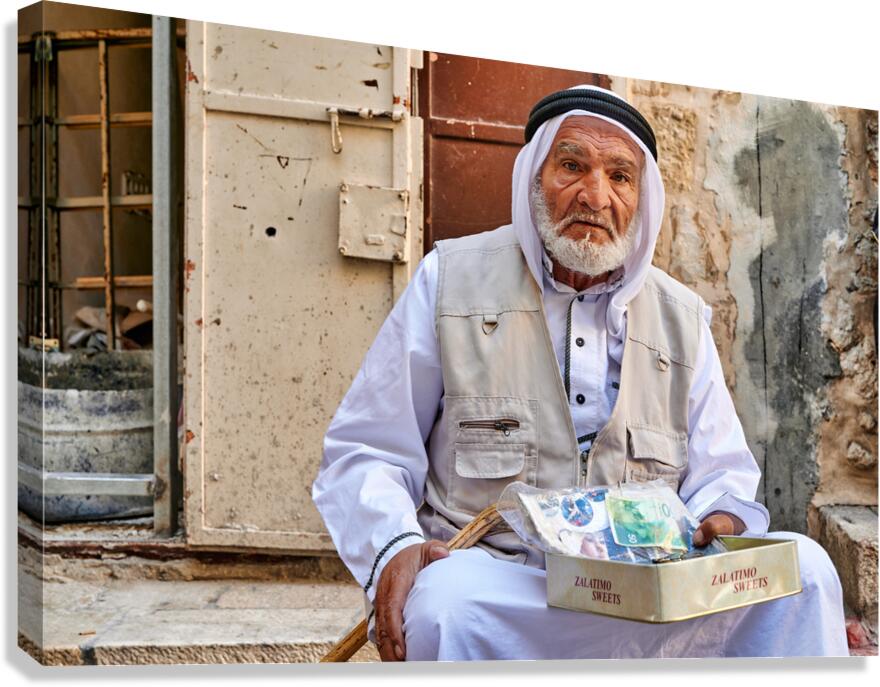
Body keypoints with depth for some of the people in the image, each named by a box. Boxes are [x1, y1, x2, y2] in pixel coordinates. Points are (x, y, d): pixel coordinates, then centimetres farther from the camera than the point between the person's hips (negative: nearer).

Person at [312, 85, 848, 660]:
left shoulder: (683, 319, 12)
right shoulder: (451, 280, 3)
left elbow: (722, 473, 16)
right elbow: (364, 451, 3)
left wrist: (722, 520, -9)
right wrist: (393, 547, -18)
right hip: (494, 585, -3)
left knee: (801, 565, -19)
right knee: (445, 598, -37)